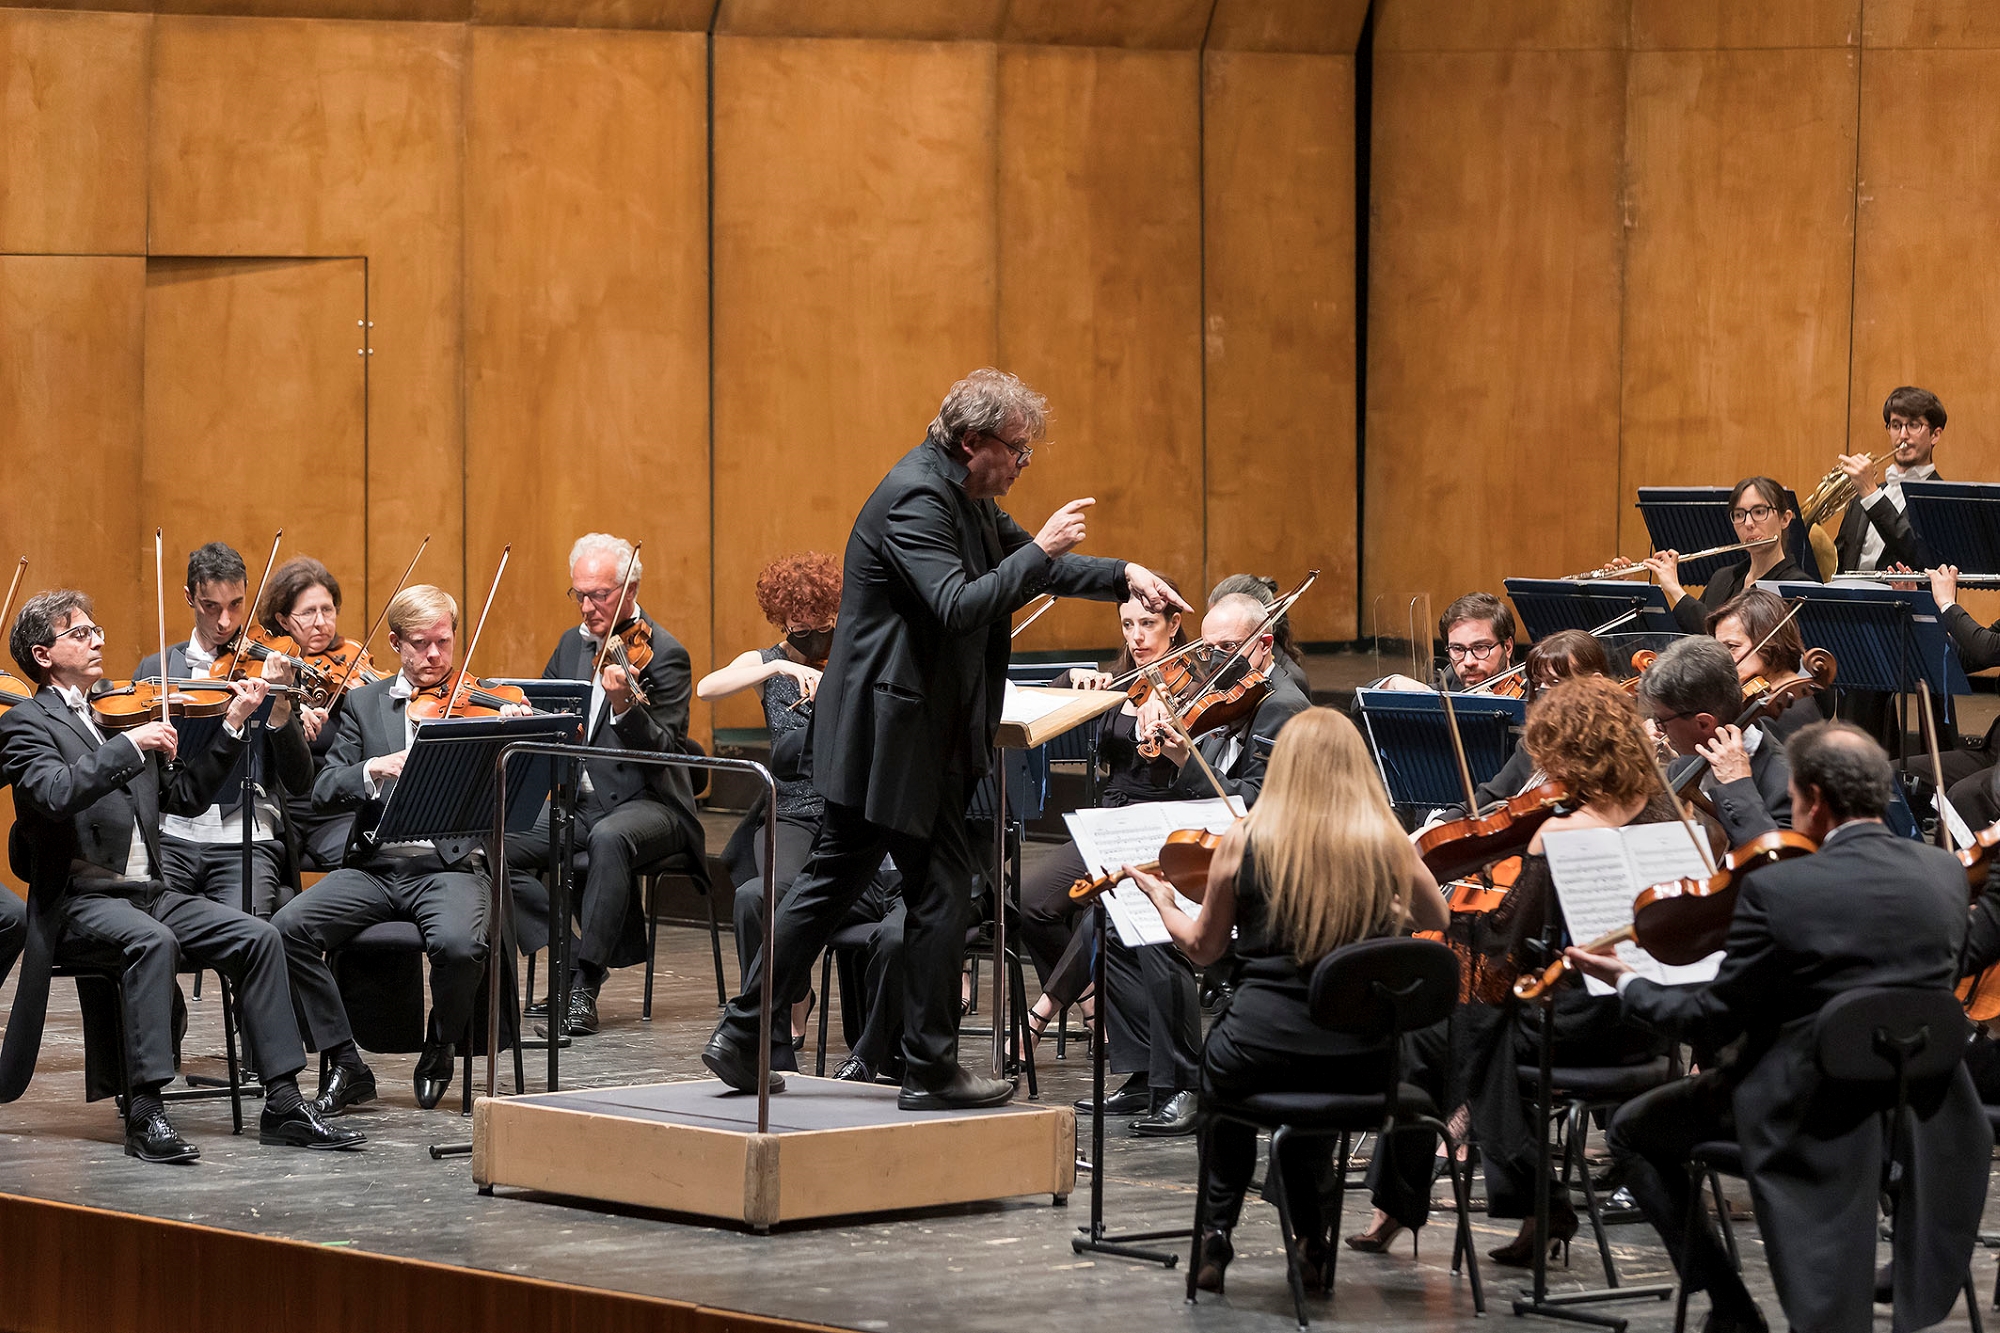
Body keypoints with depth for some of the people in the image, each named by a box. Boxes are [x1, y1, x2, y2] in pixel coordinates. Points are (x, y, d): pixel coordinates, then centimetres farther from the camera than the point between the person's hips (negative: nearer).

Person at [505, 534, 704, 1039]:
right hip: (579, 802, 7)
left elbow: (664, 752, -18)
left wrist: (624, 706, -35)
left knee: (609, 838, -40)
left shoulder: (664, 655, -9)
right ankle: (566, 958, -12)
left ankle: (585, 982, -31)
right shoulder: (573, 645, 13)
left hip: (646, 804, -7)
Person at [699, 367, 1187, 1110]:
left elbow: (1029, 565, 21)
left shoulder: (963, 497, 13)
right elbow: (960, 606, -29)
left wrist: (1123, 577, 9)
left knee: (834, 880, 12)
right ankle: (930, 1070, 3)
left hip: (877, 735, 10)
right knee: (941, 884, -3)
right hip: (898, 733, -10)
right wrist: (1041, 551, -25)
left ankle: (742, 1037, 15)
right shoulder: (915, 499, -19)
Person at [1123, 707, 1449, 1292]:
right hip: (1360, 1060, 1)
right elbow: (1437, 920, 19)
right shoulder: (1387, 843, -1)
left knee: (1219, 1060, 34)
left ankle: (1217, 1233, 26)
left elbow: (1202, 949, 9)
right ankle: (1311, 1242, 32)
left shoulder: (1245, 840, -4)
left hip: (1264, 1048, -1)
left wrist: (1164, 903, 28)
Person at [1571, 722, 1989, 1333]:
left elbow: (1714, 1017, -11)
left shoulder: (1777, 890, -19)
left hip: (1812, 1115, -5)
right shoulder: (1947, 873, -3)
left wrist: (1627, 985, 7)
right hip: (1925, 1116, 5)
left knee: (1633, 1131, 16)